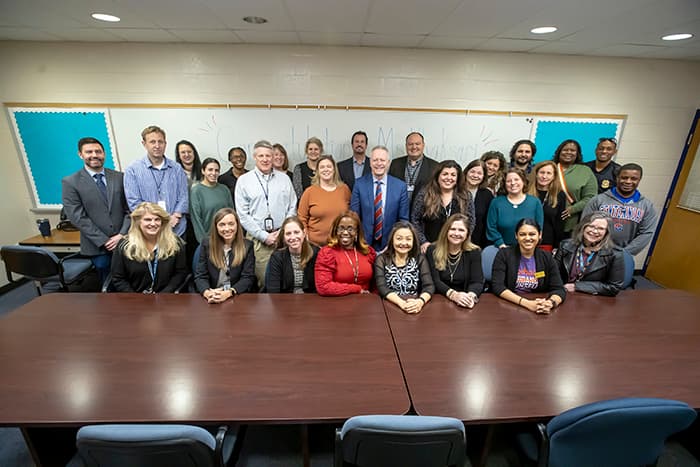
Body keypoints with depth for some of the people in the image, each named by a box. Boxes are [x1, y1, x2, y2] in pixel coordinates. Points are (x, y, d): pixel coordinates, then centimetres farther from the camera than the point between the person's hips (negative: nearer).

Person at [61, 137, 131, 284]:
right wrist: (104, 241, -11)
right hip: (97, 247, -1)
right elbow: (78, 218, -6)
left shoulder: (120, 177, 6)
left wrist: (122, 235, -7)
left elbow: (129, 209, 5)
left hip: (123, 242, 2)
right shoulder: (70, 182, 0)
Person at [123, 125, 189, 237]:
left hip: (177, 230, 2)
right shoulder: (133, 170, 1)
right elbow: (134, 203, -5)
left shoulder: (177, 169, 7)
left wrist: (174, 217, -13)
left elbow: (183, 197, 3)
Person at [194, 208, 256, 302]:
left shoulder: (247, 245, -1)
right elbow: (200, 276, 1)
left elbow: (248, 278, -5)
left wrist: (229, 293, -22)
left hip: (240, 297, -1)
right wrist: (207, 293, -19)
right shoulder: (207, 243, 4)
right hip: (212, 298, 2)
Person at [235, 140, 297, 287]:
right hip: (257, 238, -1)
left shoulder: (284, 179, 11)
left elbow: (292, 208, 9)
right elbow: (242, 215, -1)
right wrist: (264, 236, -7)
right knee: (262, 281, 1)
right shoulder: (244, 180, 4)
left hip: (283, 237, 2)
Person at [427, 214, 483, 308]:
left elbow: (477, 281, -5)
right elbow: (434, 280, -9)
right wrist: (453, 294, -25)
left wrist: (471, 296, -26)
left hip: (463, 302, 1)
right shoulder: (433, 250, -1)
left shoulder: (474, 252, 3)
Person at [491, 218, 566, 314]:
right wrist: (526, 303, -25)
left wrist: (551, 303, -23)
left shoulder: (547, 257, 5)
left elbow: (559, 289, 0)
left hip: (539, 310, 2)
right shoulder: (504, 254, -5)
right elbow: (497, 286, -13)